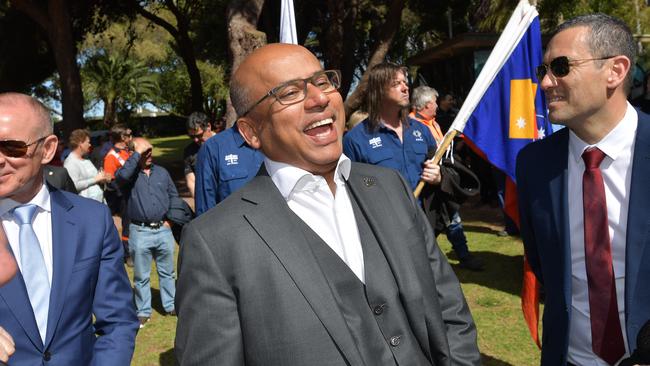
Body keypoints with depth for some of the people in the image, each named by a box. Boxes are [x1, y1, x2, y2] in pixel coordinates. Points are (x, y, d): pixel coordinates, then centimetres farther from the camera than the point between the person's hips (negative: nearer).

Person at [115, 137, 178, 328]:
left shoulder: (162, 172, 10)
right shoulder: (129, 173, -3)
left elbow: (174, 197, 15)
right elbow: (122, 175, -29)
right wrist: (137, 154, -21)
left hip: (163, 230, 3)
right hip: (140, 232, -3)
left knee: (167, 272, 14)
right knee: (141, 276, 7)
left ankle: (170, 305, 27)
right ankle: (143, 311, 19)